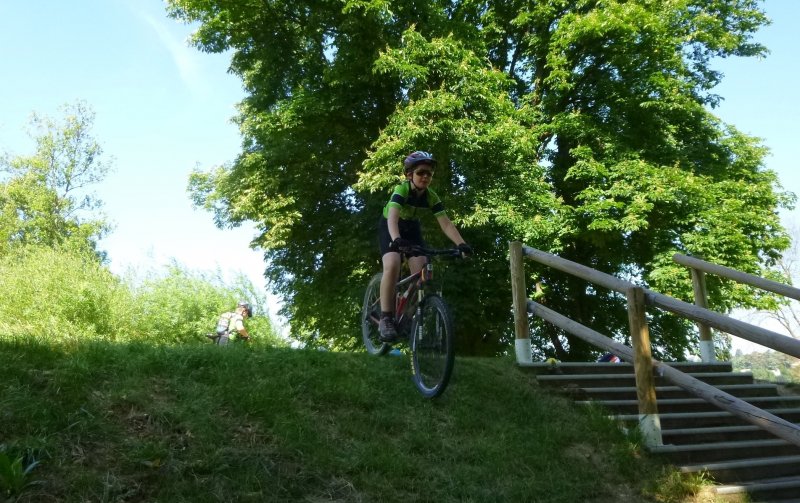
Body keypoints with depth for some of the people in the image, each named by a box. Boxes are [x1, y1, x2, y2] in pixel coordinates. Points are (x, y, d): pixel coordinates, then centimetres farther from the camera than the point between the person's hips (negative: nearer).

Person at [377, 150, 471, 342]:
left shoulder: (432, 197, -18)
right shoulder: (401, 190, -30)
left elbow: (445, 223, -24)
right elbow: (392, 217, -46)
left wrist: (461, 243, -40)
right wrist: (396, 239, -65)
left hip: (412, 229, 4)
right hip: (390, 228, -4)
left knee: (421, 270, -15)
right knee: (392, 266, -29)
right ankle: (386, 318, -21)